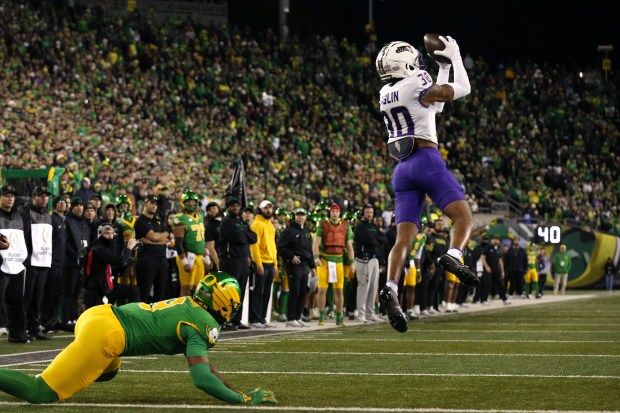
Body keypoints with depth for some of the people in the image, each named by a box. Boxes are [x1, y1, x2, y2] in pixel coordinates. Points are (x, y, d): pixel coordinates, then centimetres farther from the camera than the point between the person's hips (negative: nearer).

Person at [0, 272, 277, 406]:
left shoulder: (188, 305, 21)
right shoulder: (203, 324, -6)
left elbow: (201, 360, 31)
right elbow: (201, 377, -16)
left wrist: (234, 390, 30)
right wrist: (245, 400, -10)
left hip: (97, 315, 9)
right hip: (104, 333, -9)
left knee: (107, 371, 39)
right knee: (43, 394, -9)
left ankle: (42, 379, 23)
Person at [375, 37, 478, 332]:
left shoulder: (385, 95, 17)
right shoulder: (417, 86, -4)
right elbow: (462, 89, 5)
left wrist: (443, 67, 31)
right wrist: (454, 57, 17)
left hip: (403, 170, 6)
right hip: (427, 161, -6)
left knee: (404, 237, -2)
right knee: (463, 217, -7)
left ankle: (391, 288, -23)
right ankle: (453, 256, -37)